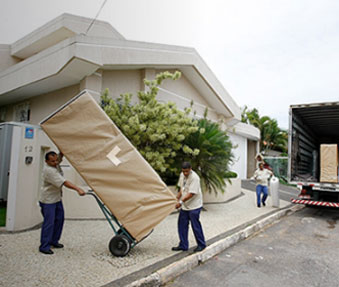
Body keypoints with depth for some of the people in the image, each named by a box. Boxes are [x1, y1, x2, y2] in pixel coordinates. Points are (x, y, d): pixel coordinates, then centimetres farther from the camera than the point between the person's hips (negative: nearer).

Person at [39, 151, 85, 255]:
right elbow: (64, 182, -33)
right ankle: (44, 246, 3)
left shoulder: (55, 164, -1)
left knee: (59, 220, 14)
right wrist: (78, 189, -37)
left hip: (57, 198, 9)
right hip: (48, 200, -9)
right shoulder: (49, 170, -27)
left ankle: (54, 241, 27)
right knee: (49, 223, -7)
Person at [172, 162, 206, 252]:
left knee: (195, 225, 3)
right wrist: (177, 197, 12)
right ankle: (183, 245, 23)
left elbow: (191, 193, -26)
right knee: (182, 225, 10)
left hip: (194, 206, -8)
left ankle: (201, 245, 22)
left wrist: (181, 202, -26)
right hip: (184, 206, 8)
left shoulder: (194, 178, -22)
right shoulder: (182, 175, 4)